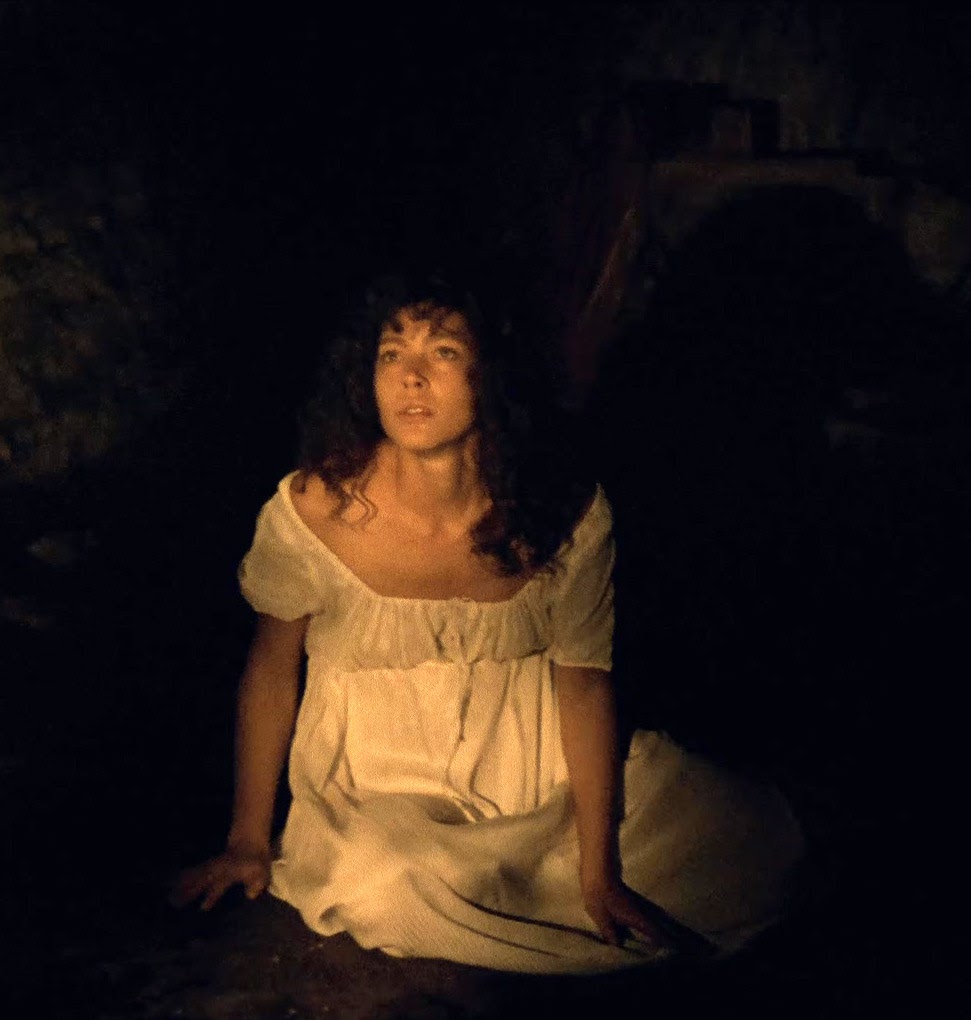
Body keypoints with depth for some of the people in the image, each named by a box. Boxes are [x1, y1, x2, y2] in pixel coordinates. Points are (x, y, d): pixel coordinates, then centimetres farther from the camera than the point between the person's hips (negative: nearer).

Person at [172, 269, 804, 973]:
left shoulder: (569, 515, -15)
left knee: (760, 838, -11)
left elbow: (584, 681, -8)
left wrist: (599, 872, -11)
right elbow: (272, 667, -5)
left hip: (538, 770, 2)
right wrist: (249, 841, 1)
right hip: (379, 786, -1)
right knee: (389, 885, -36)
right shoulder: (314, 511, -18)